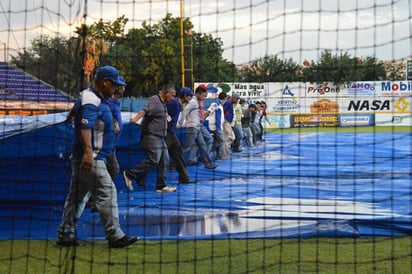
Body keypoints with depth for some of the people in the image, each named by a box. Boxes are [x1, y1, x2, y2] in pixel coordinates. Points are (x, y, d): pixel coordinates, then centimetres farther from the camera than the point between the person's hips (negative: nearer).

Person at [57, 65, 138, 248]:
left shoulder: (99, 99, 18)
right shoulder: (91, 99, -14)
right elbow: (85, 126, -28)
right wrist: (88, 151, -38)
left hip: (89, 157, 11)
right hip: (91, 158, -11)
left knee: (77, 196, 11)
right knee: (107, 192, -9)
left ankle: (66, 236, 16)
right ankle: (114, 236, -6)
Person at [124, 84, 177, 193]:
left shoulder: (163, 104, 17)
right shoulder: (154, 100, -12)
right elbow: (145, 111, -28)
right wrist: (135, 119, -41)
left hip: (160, 137, 10)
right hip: (152, 135, -10)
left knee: (164, 161, 7)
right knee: (153, 159, -17)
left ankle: (161, 186, 12)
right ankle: (130, 174, -6)